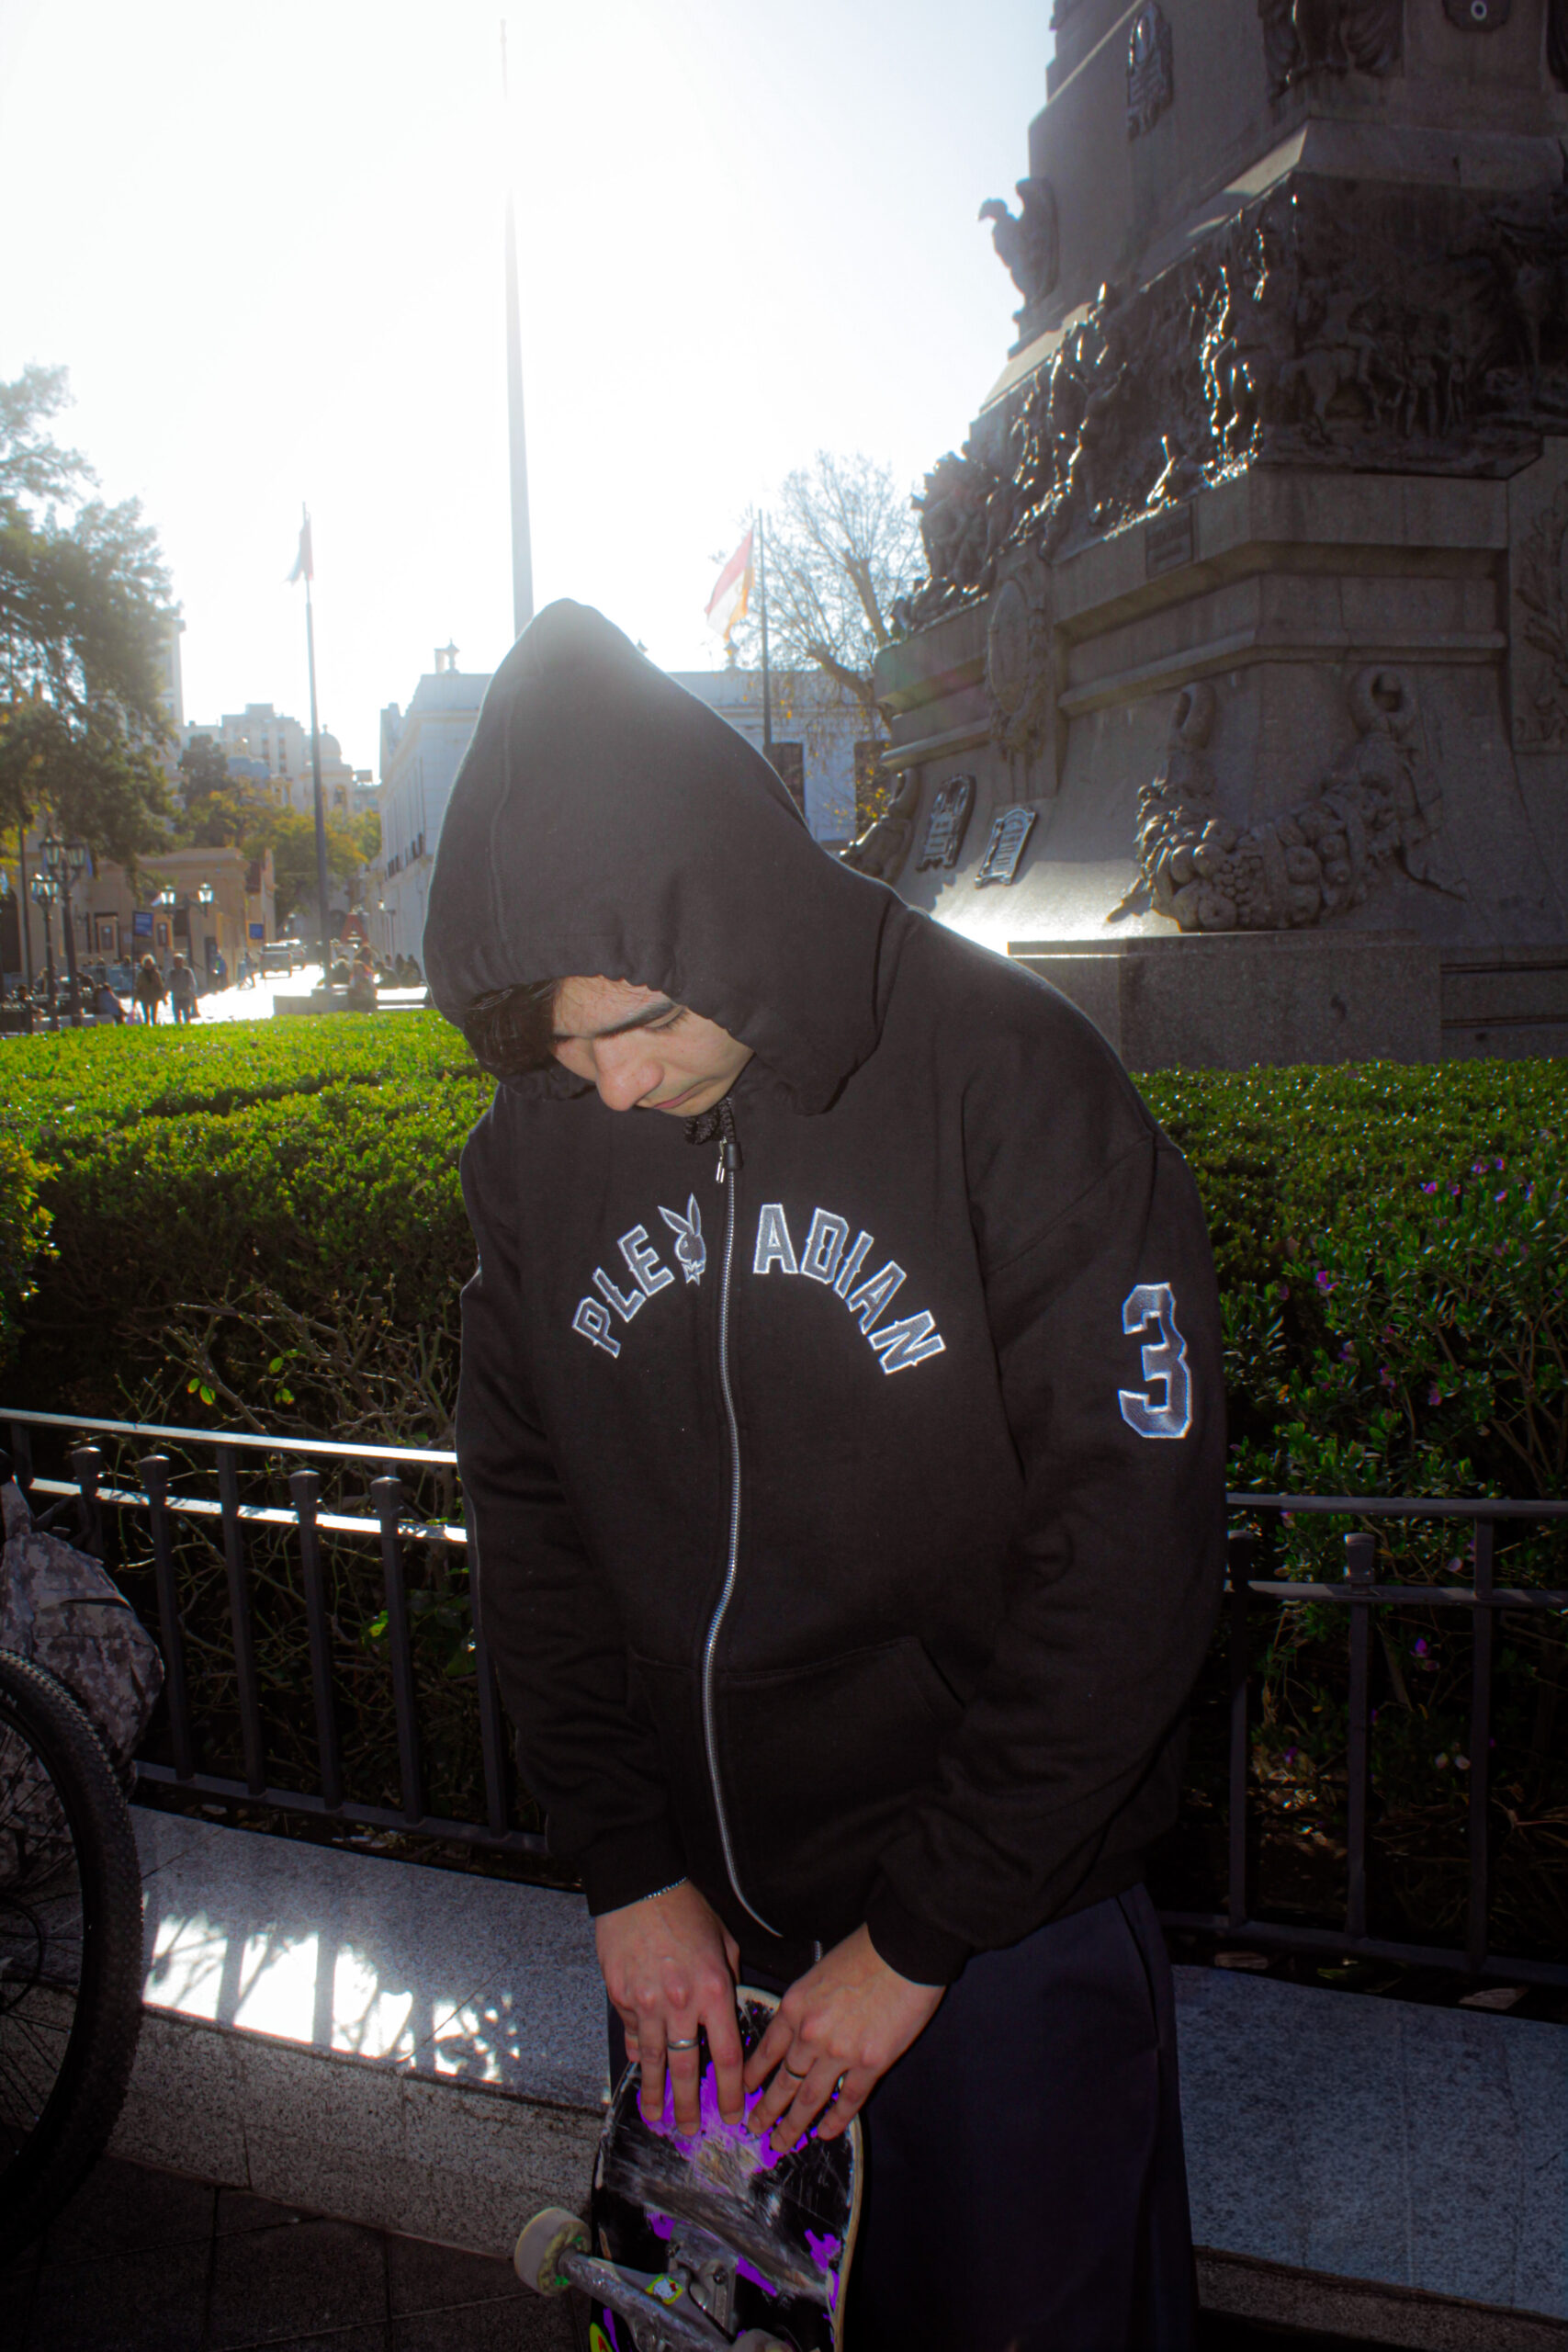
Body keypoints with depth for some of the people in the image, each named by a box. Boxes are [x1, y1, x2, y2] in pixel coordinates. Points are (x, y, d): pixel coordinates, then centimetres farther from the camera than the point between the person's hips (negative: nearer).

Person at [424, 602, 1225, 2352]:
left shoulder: (1014, 1087, -18)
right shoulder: (532, 1143, -5)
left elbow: (1132, 1544, -17)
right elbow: (526, 1516, 2)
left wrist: (919, 1934, -13)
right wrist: (624, 1867, -4)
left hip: (1002, 1927, -3)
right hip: (687, 1928, 4)